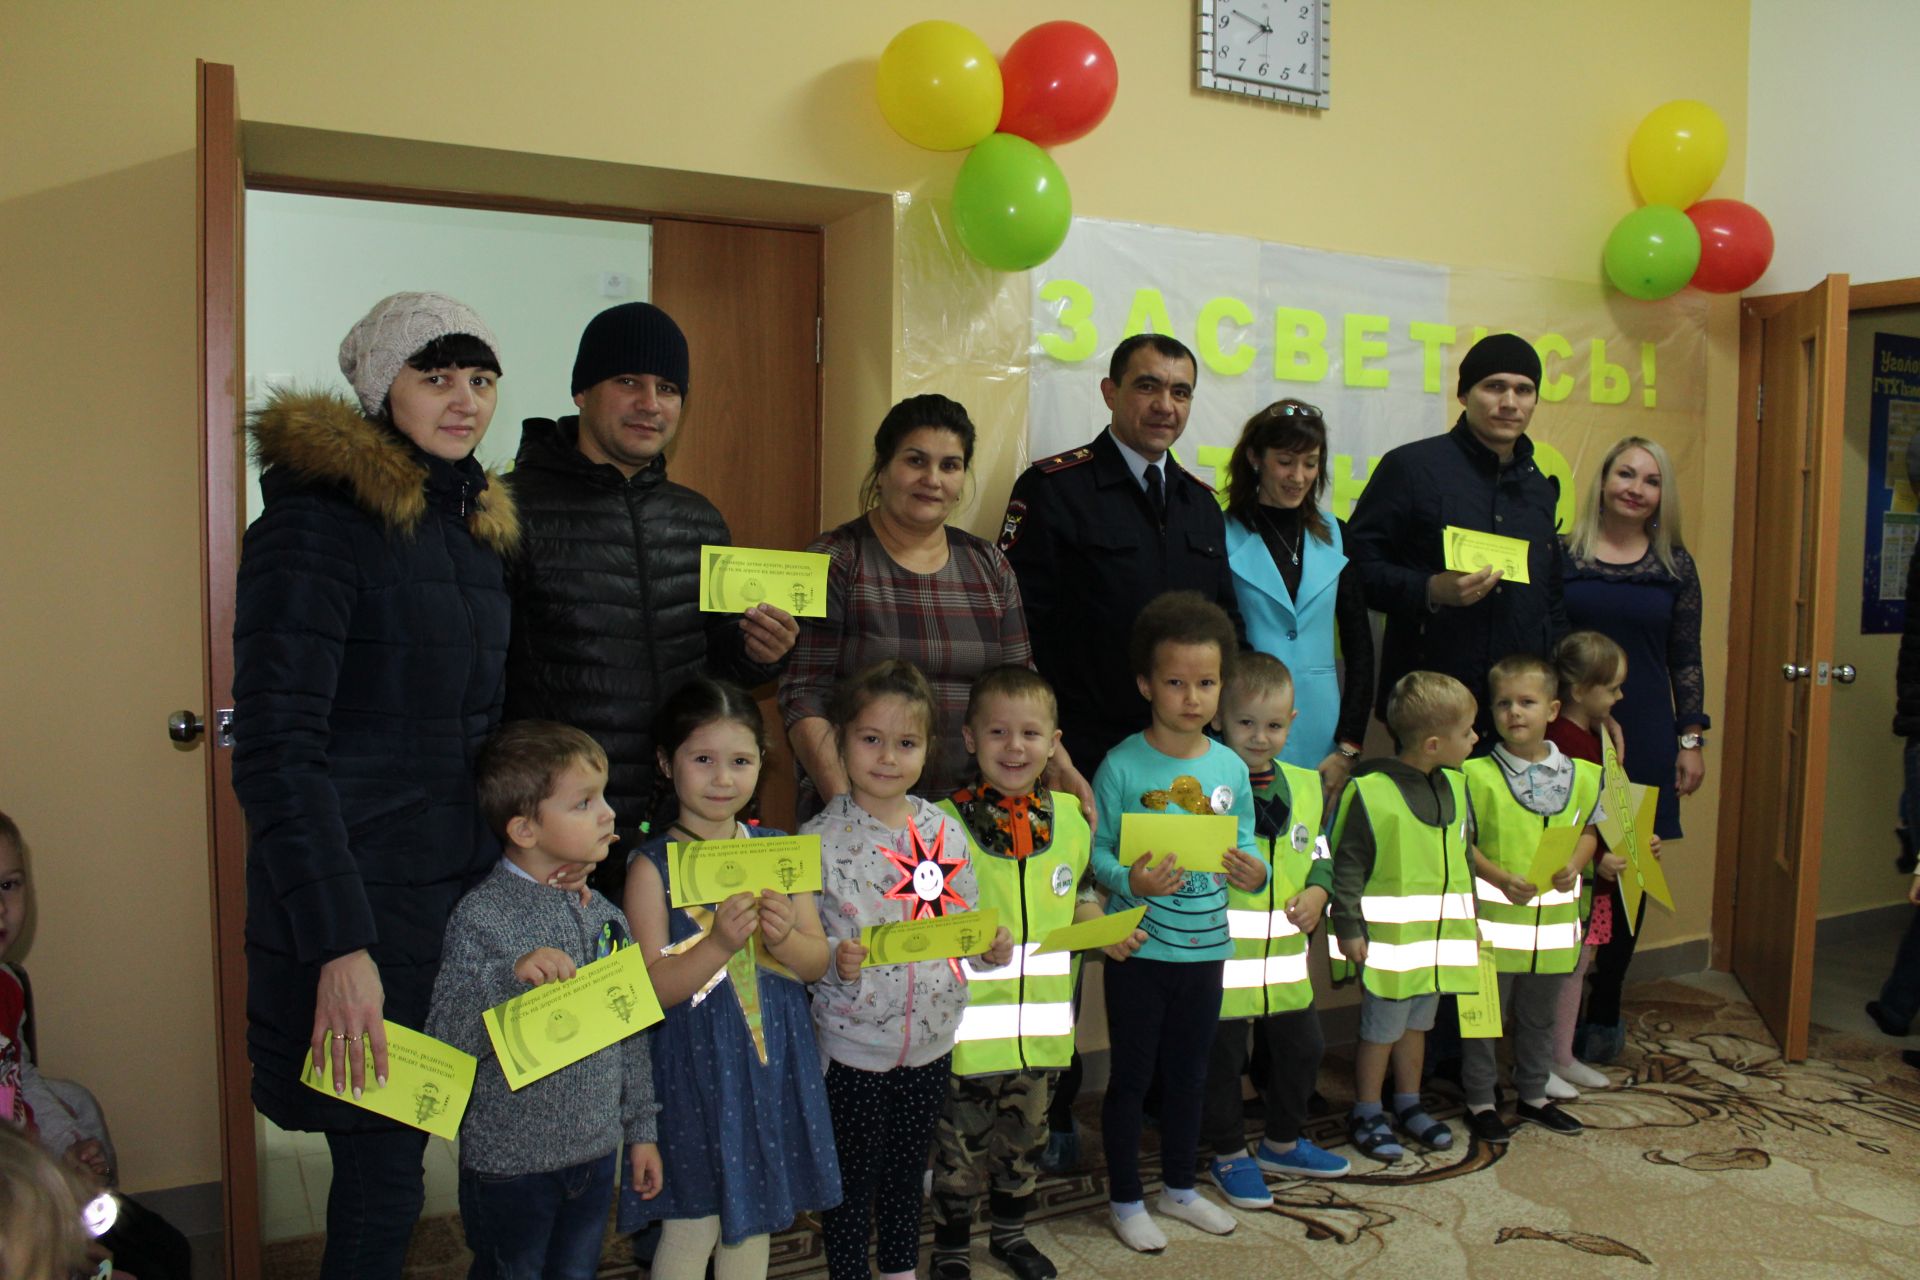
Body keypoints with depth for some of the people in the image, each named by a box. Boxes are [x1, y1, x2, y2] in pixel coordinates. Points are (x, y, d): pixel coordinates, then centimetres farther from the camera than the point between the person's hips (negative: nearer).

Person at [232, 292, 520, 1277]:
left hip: (465, 888, 7)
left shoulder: (474, 520, 12)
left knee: (400, 1149, 13)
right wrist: (341, 949, -23)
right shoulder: (316, 518, -12)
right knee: (382, 1170, 0)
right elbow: (276, 749, -18)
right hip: (361, 900, -7)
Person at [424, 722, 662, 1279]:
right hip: (510, 1165, -5)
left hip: (597, 1151, 6)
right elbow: (444, 1040, -21)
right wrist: (510, 977, -35)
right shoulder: (483, 916, -17)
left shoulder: (606, 916, 2)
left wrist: (641, 1129, 13)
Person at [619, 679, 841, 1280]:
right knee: (691, 1227, 5)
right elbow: (651, 989, -13)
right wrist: (720, 944, -27)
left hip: (775, 1060, 4)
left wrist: (783, 936, -17)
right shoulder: (654, 865, -10)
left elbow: (817, 961, 4)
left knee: (754, 1216, 18)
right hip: (694, 1066, -4)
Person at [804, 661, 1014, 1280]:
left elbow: (965, 920, 8)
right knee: (853, 1175, 11)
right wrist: (837, 959, -32)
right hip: (853, 1043, -4)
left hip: (931, 1038, 4)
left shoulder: (943, 828, 0)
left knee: (909, 1166, 22)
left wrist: (992, 945, -12)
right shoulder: (820, 838, -13)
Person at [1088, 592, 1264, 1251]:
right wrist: (1130, 882, -32)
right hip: (1138, 947, -4)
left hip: (1205, 945, 4)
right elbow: (1097, 850, -13)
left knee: (1189, 1071, 19)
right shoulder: (1122, 765, -14)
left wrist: (1253, 875, -17)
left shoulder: (1231, 769, -1)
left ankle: (1179, 1188, 39)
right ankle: (1126, 1200, 27)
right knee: (1132, 1074, 10)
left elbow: (1245, 849, 5)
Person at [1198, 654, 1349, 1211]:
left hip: (1286, 952, 6)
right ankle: (1229, 1154, 27)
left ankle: (1283, 1143, 40)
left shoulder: (1305, 784, 7)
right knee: (1221, 1059, 6)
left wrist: (1318, 891, -1)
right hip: (1220, 952, -6)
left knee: (1301, 1048, 19)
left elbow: (1320, 851, 17)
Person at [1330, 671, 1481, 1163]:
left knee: (1417, 1023, 19)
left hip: (1441, 935, 7)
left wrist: (1472, 922, 17)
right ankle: (1367, 1114, 20)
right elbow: (1347, 865, -14)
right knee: (1380, 1029, 4)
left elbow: (1464, 856, 17)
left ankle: (1408, 1105, 34)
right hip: (1390, 937, -7)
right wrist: (1349, 928, -16)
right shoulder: (1369, 791, -18)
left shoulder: (1454, 785, 6)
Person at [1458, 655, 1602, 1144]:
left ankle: (1534, 1094, 37)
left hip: (1554, 917, 4)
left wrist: (1574, 864, -8)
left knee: (1539, 1015, 20)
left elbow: (1589, 830, 12)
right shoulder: (1476, 775, -11)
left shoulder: (1581, 775, 1)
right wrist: (1501, 878, -21)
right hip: (1494, 915, -4)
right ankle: (1480, 1101, 21)